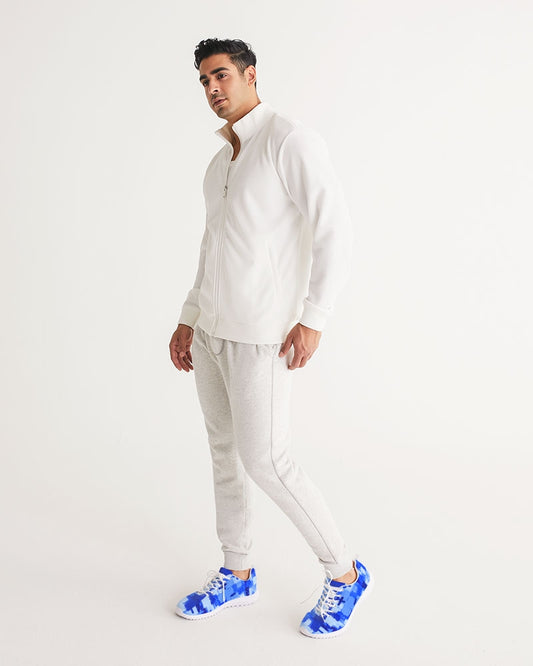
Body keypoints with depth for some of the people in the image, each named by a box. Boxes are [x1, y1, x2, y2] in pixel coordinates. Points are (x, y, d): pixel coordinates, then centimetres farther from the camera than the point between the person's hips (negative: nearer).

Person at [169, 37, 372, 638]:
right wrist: (188, 319, 17)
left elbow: (333, 228, -17)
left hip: (261, 331, -9)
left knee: (263, 459, -7)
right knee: (224, 450, 12)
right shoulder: (219, 165, 16)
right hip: (212, 328, 9)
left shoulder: (291, 139, -10)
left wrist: (313, 319, -22)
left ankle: (343, 573, 13)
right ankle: (237, 573, 28)